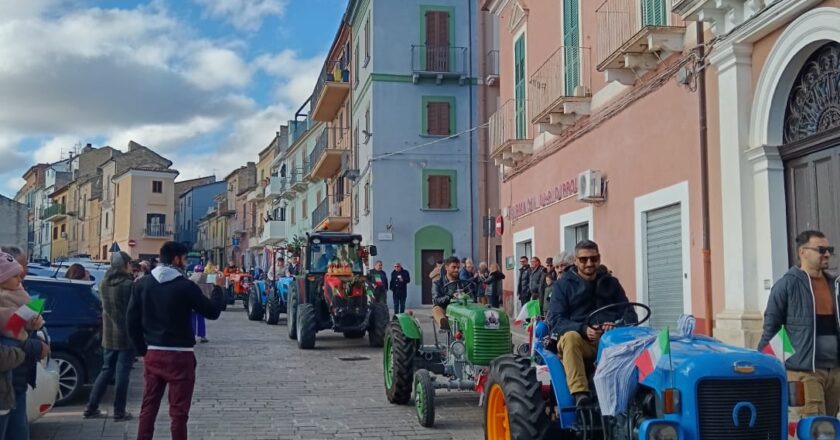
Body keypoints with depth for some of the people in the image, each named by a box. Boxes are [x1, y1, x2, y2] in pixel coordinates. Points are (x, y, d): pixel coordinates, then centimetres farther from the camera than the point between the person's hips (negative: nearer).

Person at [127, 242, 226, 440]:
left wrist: (142, 349, 13)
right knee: (178, 411, 2)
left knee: (148, 407, 12)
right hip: (179, 356, -5)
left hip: (152, 354, 5)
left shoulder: (142, 284, 2)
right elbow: (212, 312, -3)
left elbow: (132, 321, 4)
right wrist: (218, 288, 12)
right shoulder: (185, 286, -12)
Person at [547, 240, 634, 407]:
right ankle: (580, 395, -45)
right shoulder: (563, 285, 7)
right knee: (570, 337, -37)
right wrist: (583, 329, -21)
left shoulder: (610, 283, 17)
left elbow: (629, 314, 10)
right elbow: (555, 320, -4)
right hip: (579, 339, -2)